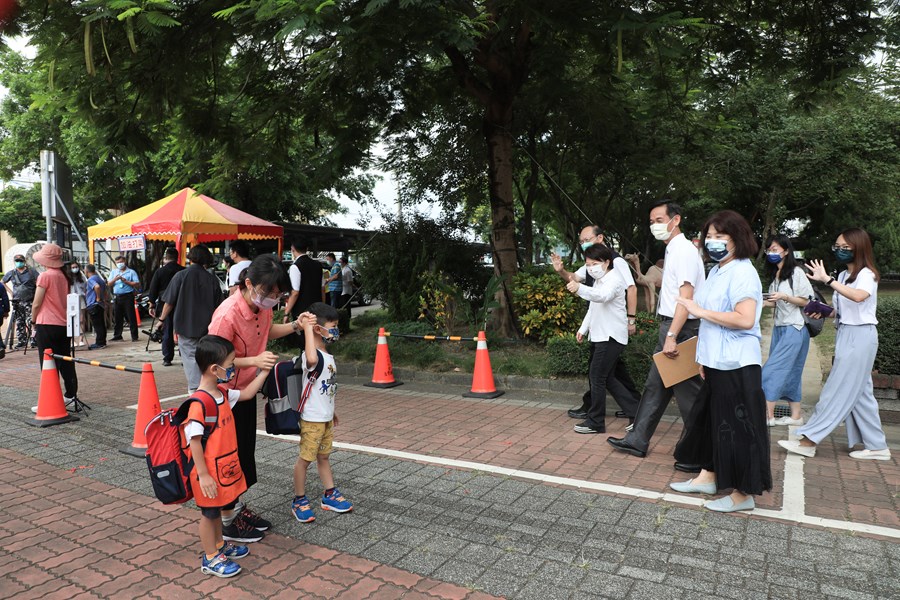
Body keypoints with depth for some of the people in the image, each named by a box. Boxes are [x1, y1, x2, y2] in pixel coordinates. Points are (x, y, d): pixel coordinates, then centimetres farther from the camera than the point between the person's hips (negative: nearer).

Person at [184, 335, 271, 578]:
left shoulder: (223, 392, 0)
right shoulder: (200, 403, -27)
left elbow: (246, 394, 18)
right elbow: (194, 440, -25)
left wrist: (263, 372, 12)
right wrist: (203, 475, -22)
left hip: (224, 466, 8)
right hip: (209, 470, -8)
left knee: (216, 508, 24)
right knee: (208, 512, 9)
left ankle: (220, 545, 42)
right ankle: (210, 559, 26)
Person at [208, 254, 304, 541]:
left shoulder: (262, 305, -6)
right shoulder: (227, 315, -30)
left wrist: (295, 326, -2)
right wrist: (254, 361, -36)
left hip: (247, 391, 8)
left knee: (246, 452, 19)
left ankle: (238, 507, 37)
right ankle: (227, 520, 24)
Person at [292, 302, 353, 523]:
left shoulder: (328, 357, 10)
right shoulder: (311, 355, -20)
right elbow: (311, 359, -47)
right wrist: (307, 328, -40)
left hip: (326, 418, 9)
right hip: (312, 419, -9)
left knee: (323, 456, 19)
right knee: (305, 458, 4)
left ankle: (330, 495, 30)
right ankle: (299, 501, 18)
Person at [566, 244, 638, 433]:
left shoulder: (613, 279, -14)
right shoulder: (599, 281, 17)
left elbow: (602, 296, -37)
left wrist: (580, 288, -53)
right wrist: (583, 329, 19)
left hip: (611, 337, -10)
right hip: (600, 336, 10)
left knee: (597, 377, -7)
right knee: (607, 378, 12)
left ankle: (595, 422, 3)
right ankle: (636, 411, 20)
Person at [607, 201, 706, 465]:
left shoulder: (684, 250, -14)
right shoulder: (673, 250, 15)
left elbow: (686, 297, -22)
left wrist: (672, 336, -28)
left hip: (681, 329, -10)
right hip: (670, 327, 10)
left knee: (687, 391, -1)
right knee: (655, 385, 14)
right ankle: (637, 440, 24)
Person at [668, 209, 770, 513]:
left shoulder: (743, 272, -15)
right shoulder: (716, 271, 13)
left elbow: (745, 319, -26)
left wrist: (701, 311, -20)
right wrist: (704, 357, 18)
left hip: (737, 365, -9)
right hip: (716, 362, 9)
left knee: (738, 427, 0)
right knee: (712, 420, 17)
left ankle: (743, 493, 13)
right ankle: (708, 477, 31)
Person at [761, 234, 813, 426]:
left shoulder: (796, 273, -9)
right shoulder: (775, 275, 13)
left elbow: (804, 301, -8)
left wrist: (784, 297, -22)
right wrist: (764, 303, -2)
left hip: (794, 328, -8)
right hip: (779, 327, 8)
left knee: (773, 369, -10)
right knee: (790, 372, 10)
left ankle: (768, 415, -4)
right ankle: (796, 415, 16)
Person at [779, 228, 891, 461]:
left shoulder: (866, 274, -11)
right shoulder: (843, 276, 13)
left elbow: (858, 296, -34)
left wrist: (827, 280, -37)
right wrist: (825, 313, 2)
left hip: (860, 336, -9)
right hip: (846, 335, 9)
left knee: (837, 390, -6)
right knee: (858, 393, 12)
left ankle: (809, 441, -5)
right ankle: (876, 446, 20)